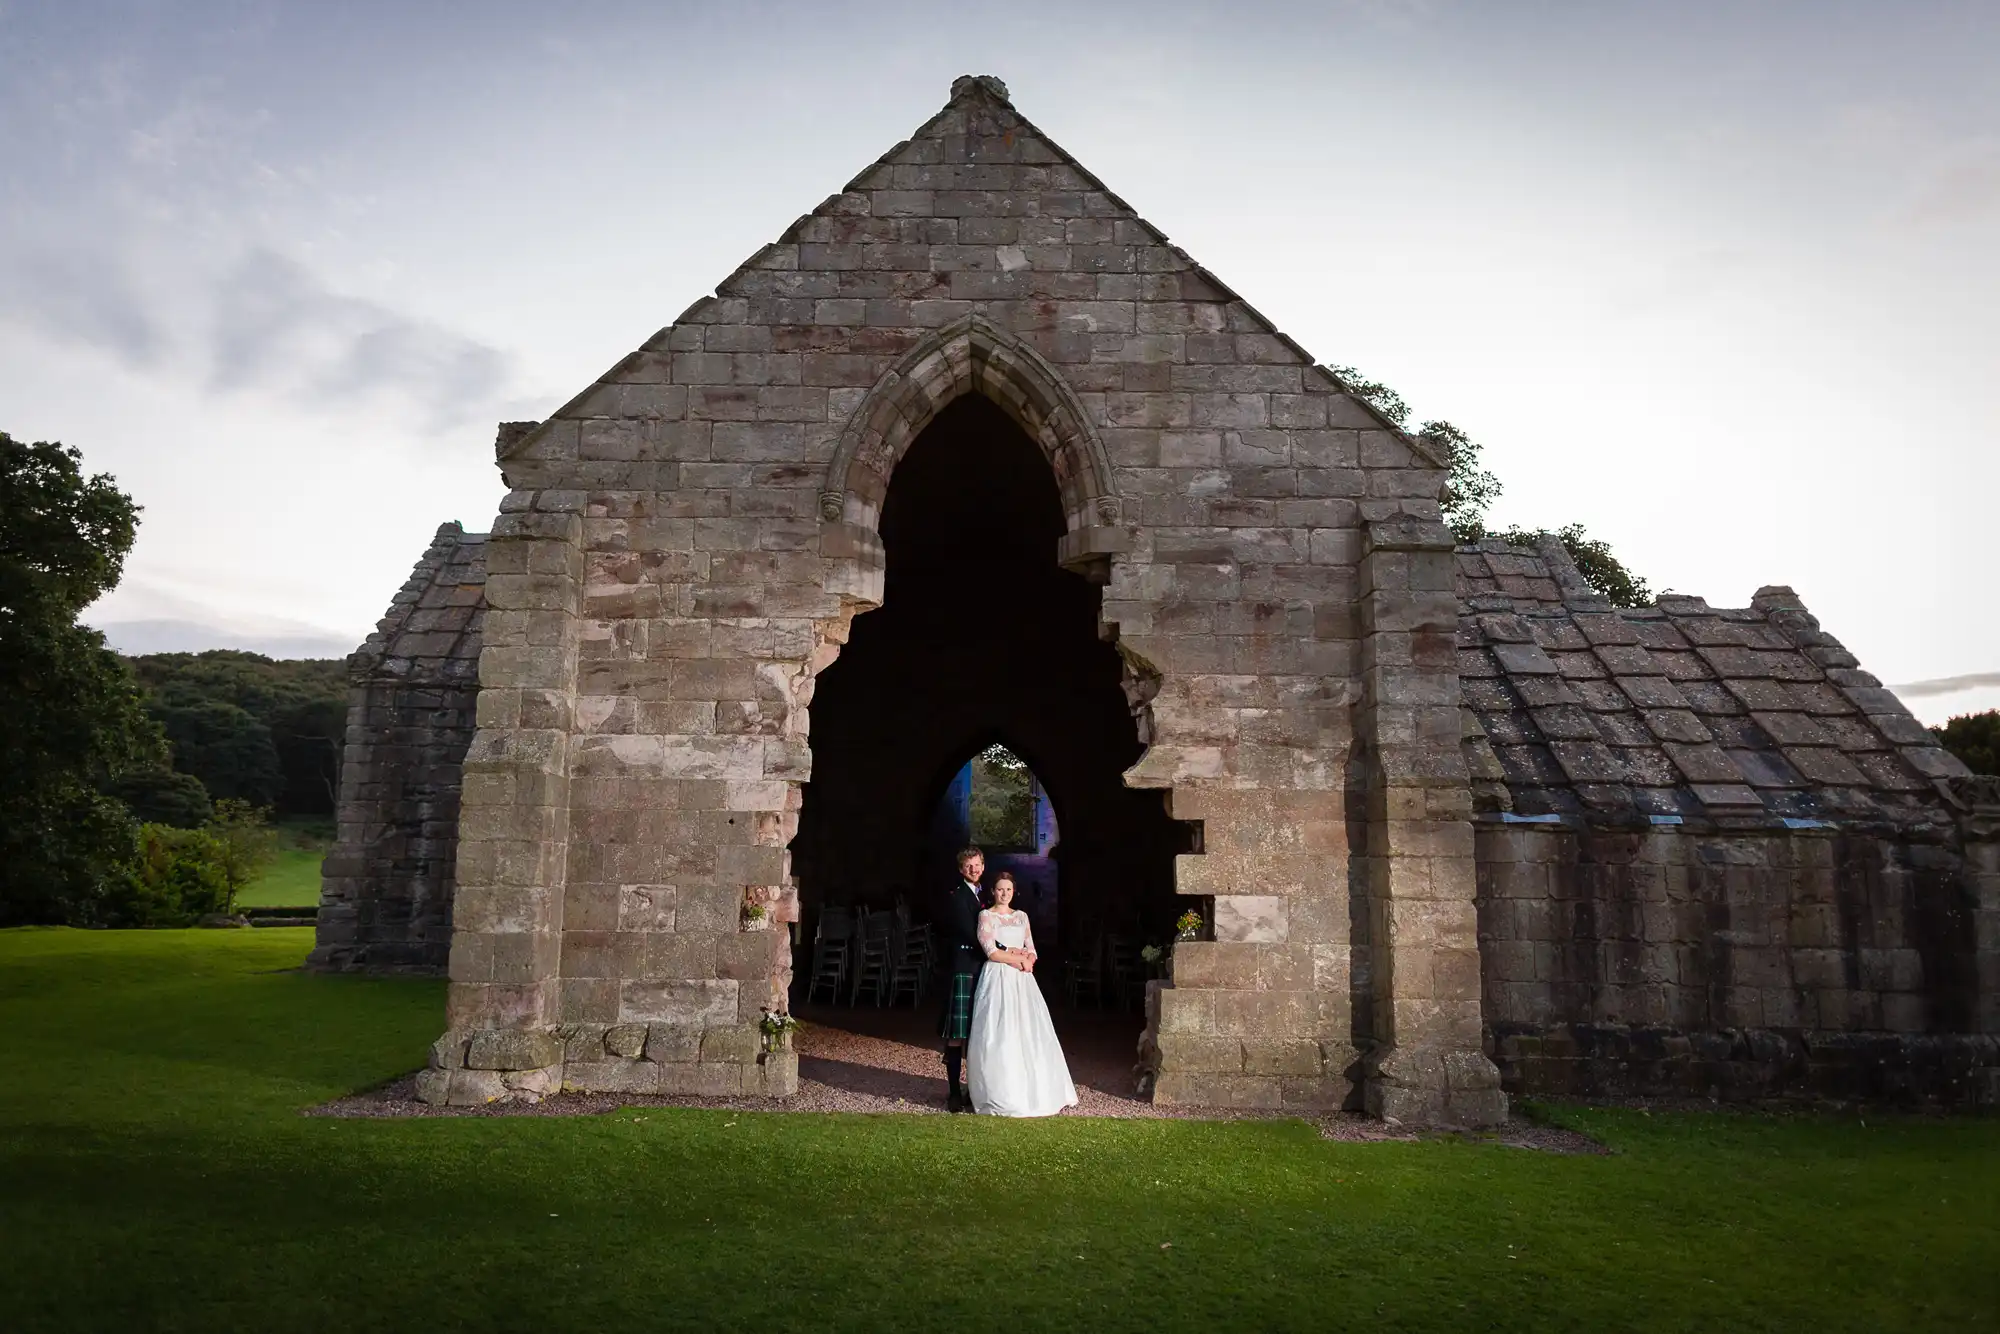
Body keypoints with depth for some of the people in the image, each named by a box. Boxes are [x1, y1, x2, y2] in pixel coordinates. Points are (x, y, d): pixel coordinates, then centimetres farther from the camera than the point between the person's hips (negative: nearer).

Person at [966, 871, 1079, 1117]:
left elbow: (1031, 951, 13)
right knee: (999, 1036, -7)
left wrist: (1027, 960, -9)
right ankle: (1001, 1095, -2)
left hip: (1021, 980, 5)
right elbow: (992, 952, -10)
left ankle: (1033, 1091, 10)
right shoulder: (986, 916, 0)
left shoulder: (1022, 916, 16)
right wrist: (1019, 959, -8)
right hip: (997, 979, -5)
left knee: (1029, 1033, 1)